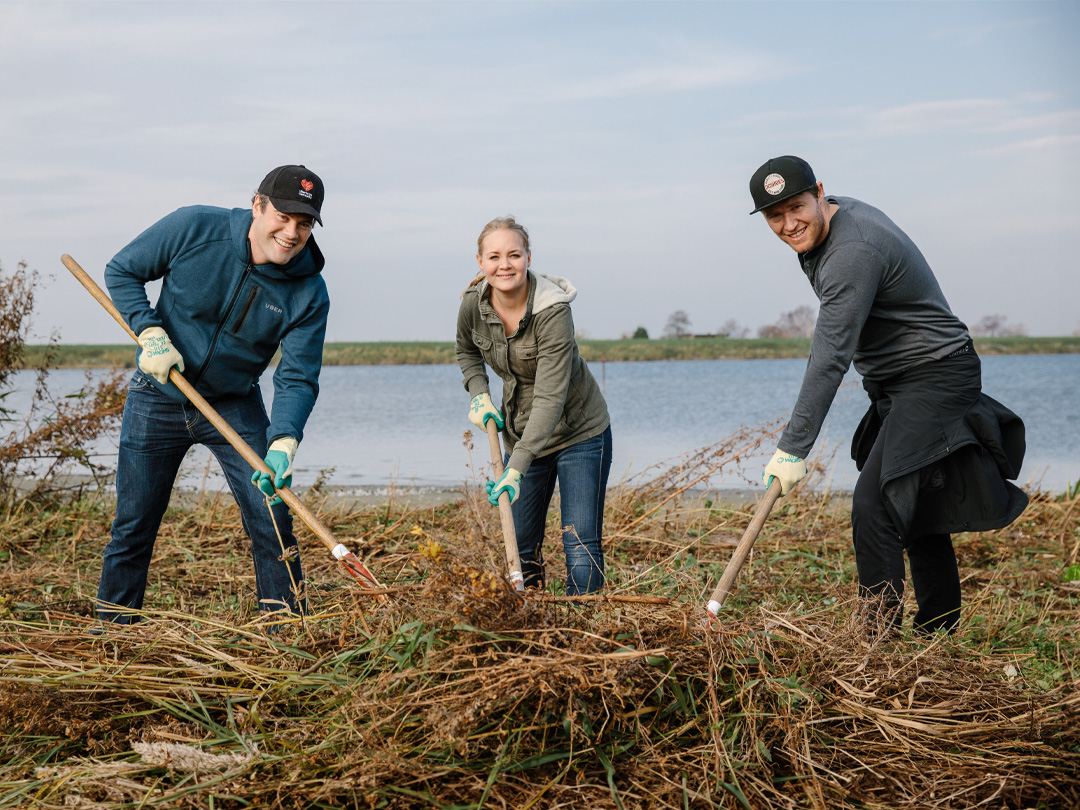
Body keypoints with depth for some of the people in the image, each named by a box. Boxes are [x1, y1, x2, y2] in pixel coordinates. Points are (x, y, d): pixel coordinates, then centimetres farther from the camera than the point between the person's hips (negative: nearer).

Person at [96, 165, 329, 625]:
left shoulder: (309, 293, -17)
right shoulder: (194, 229, -19)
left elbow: (297, 379, -18)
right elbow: (121, 272, -5)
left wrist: (284, 441, -35)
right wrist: (150, 333, -20)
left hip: (236, 406, 1)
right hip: (158, 398, 0)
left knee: (271, 518, -7)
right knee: (133, 523, 6)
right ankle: (112, 628, 23)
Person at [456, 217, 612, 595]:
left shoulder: (553, 311, -27)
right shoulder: (473, 304, -11)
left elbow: (550, 398, -32)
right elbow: (467, 352, 14)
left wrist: (517, 468, -39)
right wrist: (479, 395, -4)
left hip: (579, 432, -5)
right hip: (522, 435, 5)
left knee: (582, 544, -10)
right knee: (521, 546, 9)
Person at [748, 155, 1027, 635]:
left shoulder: (853, 253, -27)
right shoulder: (840, 214, 5)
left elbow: (830, 360, -32)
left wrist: (793, 449, -32)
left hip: (934, 378, -11)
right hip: (898, 387, 11)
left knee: (874, 506, -20)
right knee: (920, 507, 16)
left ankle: (880, 638, -18)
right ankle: (939, 633, 26)